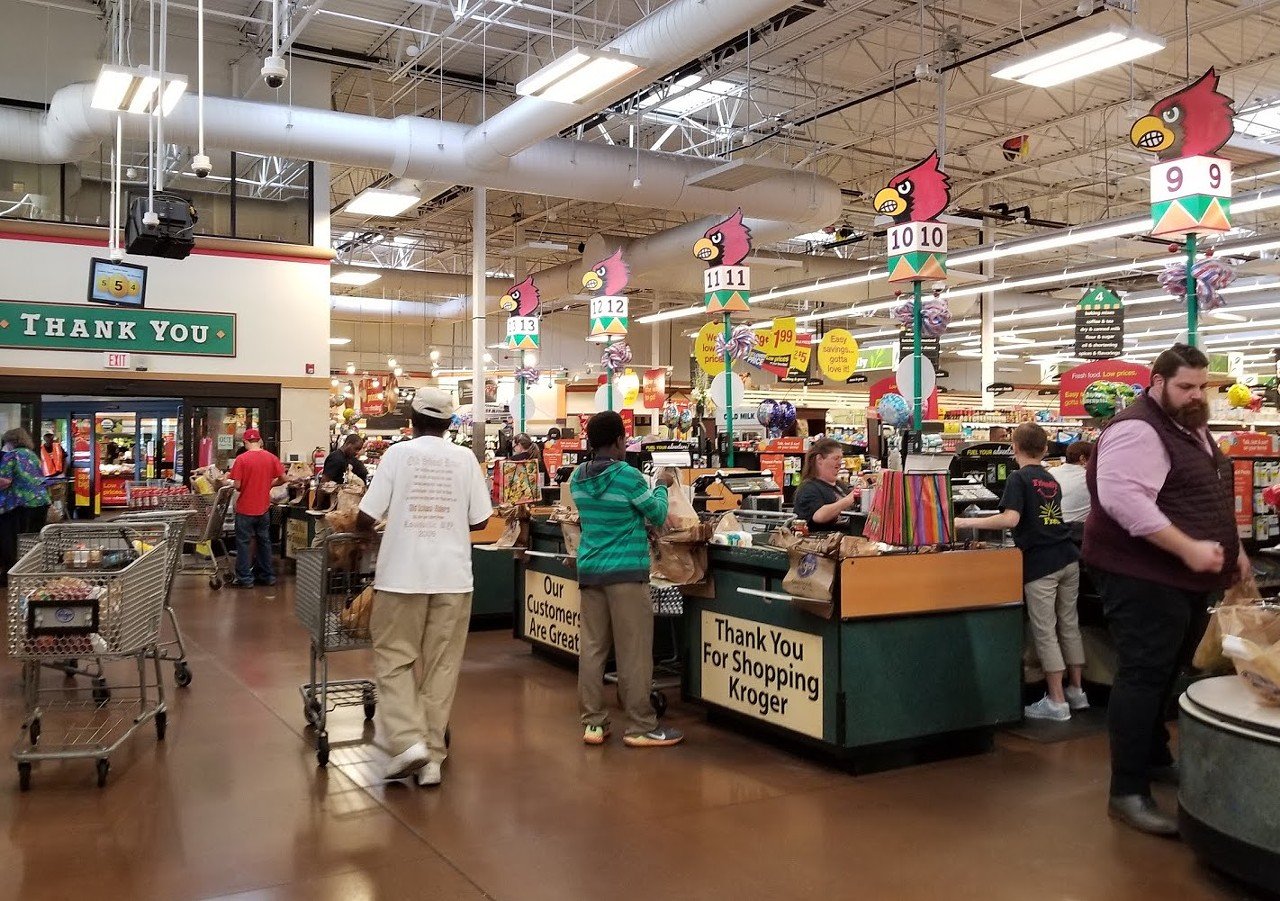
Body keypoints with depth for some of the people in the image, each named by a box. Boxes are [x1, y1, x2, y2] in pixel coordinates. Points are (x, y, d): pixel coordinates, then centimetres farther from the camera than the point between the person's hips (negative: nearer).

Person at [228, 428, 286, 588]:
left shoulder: (241, 459, -13)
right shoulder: (271, 457, -3)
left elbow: (237, 485, -15)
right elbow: (283, 479, -2)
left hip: (245, 509, -4)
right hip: (264, 508, 4)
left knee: (244, 543, 5)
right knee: (264, 541, 15)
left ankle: (245, 578, 7)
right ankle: (267, 575, 21)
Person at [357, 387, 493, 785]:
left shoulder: (398, 453, -3)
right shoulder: (465, 458, 2)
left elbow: (367, 517, -5)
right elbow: (480, 520, 5)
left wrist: (362, 529, 18)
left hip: (403, 573, -2)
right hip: (452, 574, 2)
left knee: (394, 659, 9)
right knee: (441, 665, 8)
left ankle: (408, 741, -6)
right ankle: (432, 756, 11)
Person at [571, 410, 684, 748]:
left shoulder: (578, 478, 6)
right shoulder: (628, 476, -13)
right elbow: (657, 516, -2)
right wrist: (662, 486, 16)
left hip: (589, 570, 7)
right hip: (625, 571, -6)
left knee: (593, 647, 9)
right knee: (633, 652, 0)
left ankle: (593, 723, 14)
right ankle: (641, 728, 6)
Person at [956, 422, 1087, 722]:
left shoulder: (1019, 478, -6)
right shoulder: (1052, 480, 15)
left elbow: (1011, 518, -19)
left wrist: (967, 522, -17)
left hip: (1040, 564, -7)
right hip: (1067, 558, 7)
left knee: (1044, 632, -1)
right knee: (1069, 625, 15)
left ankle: (1057, 701, 3)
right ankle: (1077, 691, 23)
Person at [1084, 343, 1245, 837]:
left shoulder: (1192, 428, 16)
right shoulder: (1137, 430, -17)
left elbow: (1210, 498, 27)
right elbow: (1124, 499, -30)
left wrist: (1233, 547, 19)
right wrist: (1187, 548, -30)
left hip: (1185, 579, 10)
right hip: (1145, 577, -10)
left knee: (1166, 673, 18)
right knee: (1143, 676, -9)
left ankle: (1155, 759, 33)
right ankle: (1127, 792, -5)